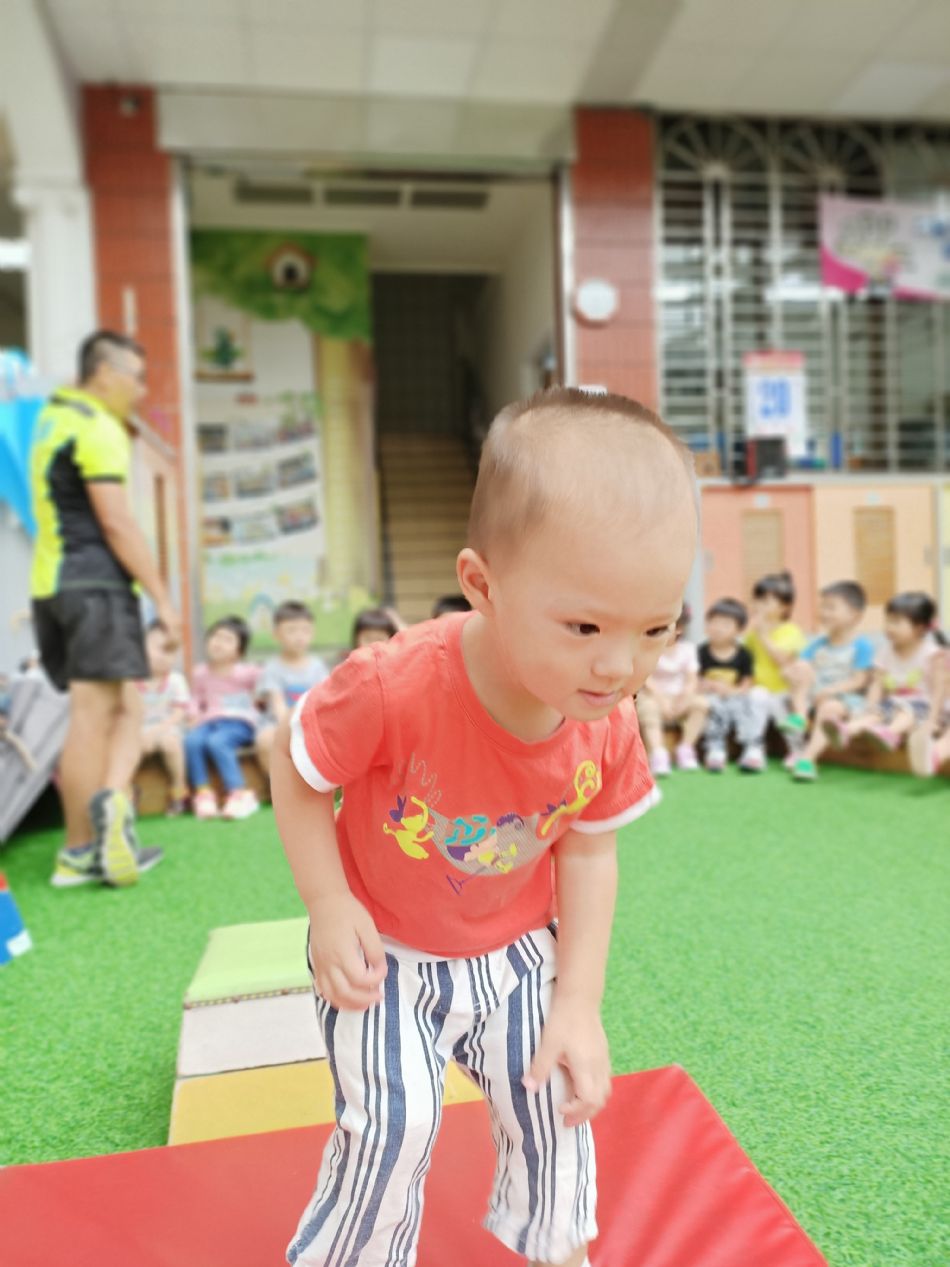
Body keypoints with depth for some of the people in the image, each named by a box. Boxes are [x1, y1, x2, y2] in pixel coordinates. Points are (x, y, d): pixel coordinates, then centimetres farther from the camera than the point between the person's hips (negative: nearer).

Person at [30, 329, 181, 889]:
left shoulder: (52, 418, 21)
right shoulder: (97, 428, -8)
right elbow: (115, 522, -15)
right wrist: (163, 597, -13)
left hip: (53, 584, 9)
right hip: (95, 581, -9)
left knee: (126, 707, 8)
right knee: (94, 715, -6)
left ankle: (111, 806, 0)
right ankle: (80, 852, -4)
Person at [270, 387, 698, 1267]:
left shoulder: (608, 726, -21)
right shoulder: (394, 688, -37)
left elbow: (589, 851, -8)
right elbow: (294, 767, -18)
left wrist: (579, 1003, -9)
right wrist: (329, 908, -21)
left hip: (516, 950, 4)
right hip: (384, 952, -3)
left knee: (554, 1096, 9)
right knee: (392, 1122, -11)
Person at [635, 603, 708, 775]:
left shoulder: (687, 648, 5)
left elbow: (692, 680, -1)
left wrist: (684, 699, -20)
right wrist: (661, 699, -25)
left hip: (678, 699, 4)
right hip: (653, 696, -4)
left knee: (702, 702, -23)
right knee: (648, 707, -38)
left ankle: (685, 749, -18)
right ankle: (658, 754, -44)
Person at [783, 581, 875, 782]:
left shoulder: (862, 645, -4)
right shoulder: (818, 644, 13)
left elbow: (859, 681, -11)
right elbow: (798, 666, 7)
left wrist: (831, 690, -22)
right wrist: (793, 673, -18)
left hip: (846, 697, -5)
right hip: (814, 693, 5)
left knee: (829, 708, -37)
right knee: (802, 668, -15)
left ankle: (808, 757, -43)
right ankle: (799, 717, -22)